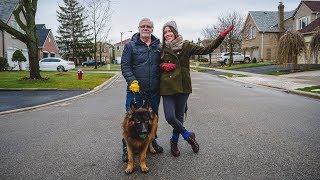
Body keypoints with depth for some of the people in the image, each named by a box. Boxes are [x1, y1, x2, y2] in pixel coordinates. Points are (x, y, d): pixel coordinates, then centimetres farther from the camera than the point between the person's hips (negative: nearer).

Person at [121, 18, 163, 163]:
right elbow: (125, 65, -5)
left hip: (154, 91, 4)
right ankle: (127, 148, 16)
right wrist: (132, 81, -19)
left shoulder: (158, 46, 11)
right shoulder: (130, 45, 0)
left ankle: (152, 141, 38)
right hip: (135, 89, -4)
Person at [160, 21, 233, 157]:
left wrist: (221, 37, -10)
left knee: (179, 116, 8)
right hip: (167, 88, 1)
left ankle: (174, 142, 30)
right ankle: (188, 136, 16)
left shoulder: (186, 46, 3)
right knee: (170, 117, -10)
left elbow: (206, 50, -2)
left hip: (182, 87, -1)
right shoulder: (162, 49, 8)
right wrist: (163, 66, -3)